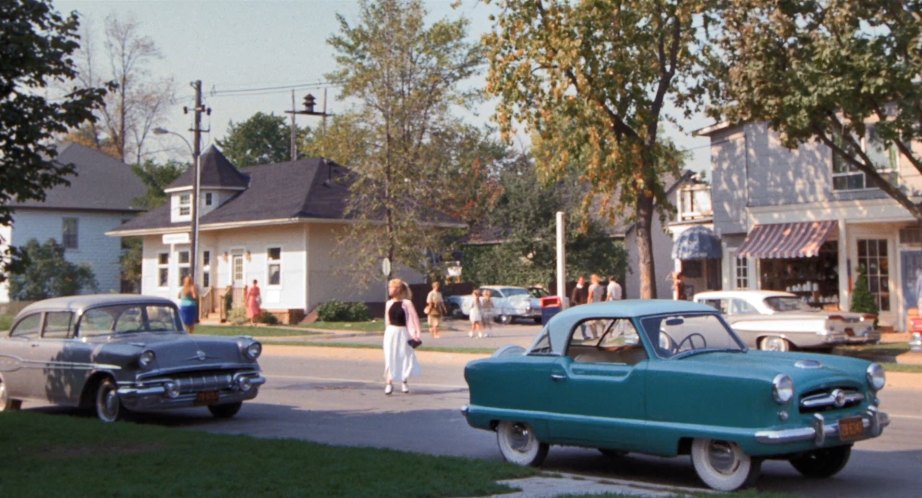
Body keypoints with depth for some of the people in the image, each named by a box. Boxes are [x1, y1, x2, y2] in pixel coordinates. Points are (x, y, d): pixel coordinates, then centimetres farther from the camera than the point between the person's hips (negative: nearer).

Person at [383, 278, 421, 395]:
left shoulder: (406, 303, -8)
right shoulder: (389, 303, 5)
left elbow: (414, 318, -9)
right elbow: (387, 320, 12)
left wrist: (415, 333, -15)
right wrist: (388, 332, 10)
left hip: (403, 333, -3)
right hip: (391, 333, 3)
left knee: (405, 357, 4)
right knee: (390, 357, -3)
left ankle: (404, 382, 21)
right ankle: (389, 383, -3)